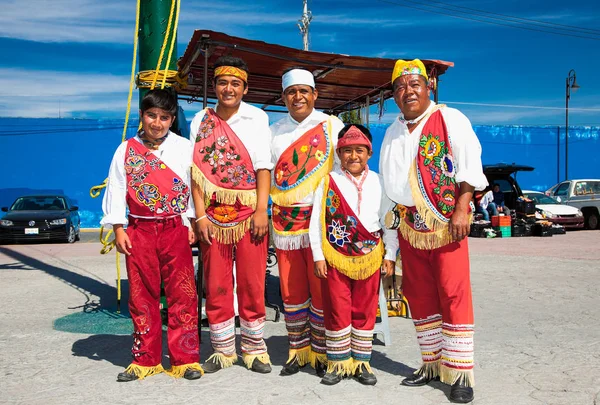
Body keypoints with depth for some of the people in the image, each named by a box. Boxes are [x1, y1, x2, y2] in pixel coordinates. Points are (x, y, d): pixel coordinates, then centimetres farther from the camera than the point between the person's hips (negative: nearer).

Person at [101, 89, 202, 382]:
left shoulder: (184, 148, 4)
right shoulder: (126, 150, 7)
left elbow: (195, 186, 3)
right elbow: (116, 191, 6)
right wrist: (119, 229, 0)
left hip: (175, 229, -1)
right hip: (139, 231, 2)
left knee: (182, 295, 0)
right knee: (142, 296, 8)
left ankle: (185, 359, 10)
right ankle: (145, 359, 21)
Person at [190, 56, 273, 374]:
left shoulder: (257, 118, 3)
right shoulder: (200, 121, 7)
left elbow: (263, 166, -3)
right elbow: (197, 171, 2)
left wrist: (261, 211, -11)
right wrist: (200, 215, -6)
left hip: (250, 213, -1)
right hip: (213, 215, 2)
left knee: (252, 283, 4)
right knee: (216, 285, 7)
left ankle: (254, 348, 18)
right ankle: (222, 349, 21)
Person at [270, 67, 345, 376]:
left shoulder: (332, 126, 3)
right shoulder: (273, 132, 12)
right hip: (284, 220, 3)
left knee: (322, 289, 1)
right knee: (291, 290, 9)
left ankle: (320, 351, 18)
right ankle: (297, 350, 23)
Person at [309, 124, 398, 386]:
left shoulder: (378, 183, 4)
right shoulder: (328, 182, -3)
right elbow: (316, 221, -3)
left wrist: (390, 255, 3)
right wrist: (318, 256, -6)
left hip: (369, 258, 2)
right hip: (335, 257, -2)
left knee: (365, 311, 10)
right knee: (337, 310, 5)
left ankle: (361, 361, 24)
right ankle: (337, 362, 20)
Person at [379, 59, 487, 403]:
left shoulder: (451, 120, -1)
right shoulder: (392, 133, 16)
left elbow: (469, 167, -9)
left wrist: (462, 209, -18)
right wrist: (393, 218, 15)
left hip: (446, 225, -6)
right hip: (409, 227, 6)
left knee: (454, 297, -6)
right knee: (420, 297, 10)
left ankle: (461, 374, 3)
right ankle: (433, 364, 23)